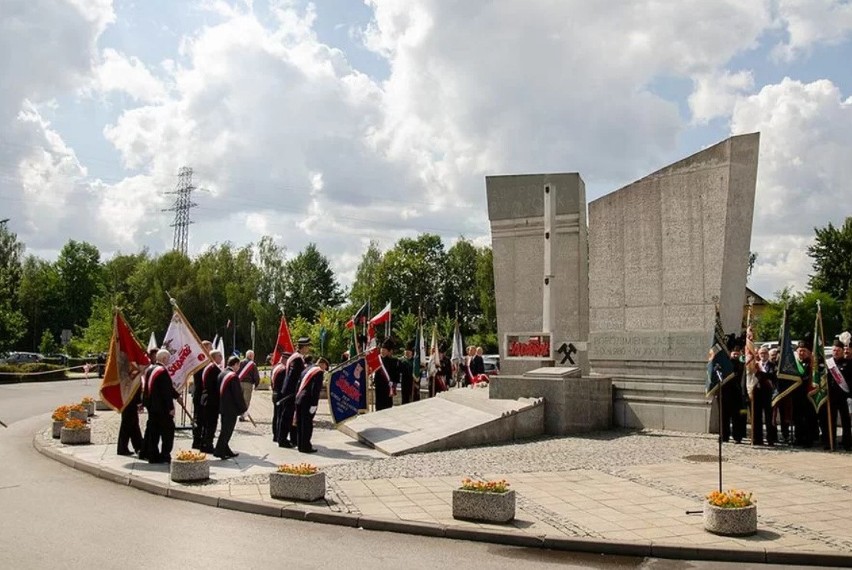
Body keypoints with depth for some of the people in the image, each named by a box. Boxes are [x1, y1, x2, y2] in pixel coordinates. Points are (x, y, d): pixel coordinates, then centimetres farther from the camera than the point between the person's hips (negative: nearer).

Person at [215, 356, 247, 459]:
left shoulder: (221, 373, 9)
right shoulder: (233, 376, -18)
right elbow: (238, 395, -17)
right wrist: (243, 409, -8)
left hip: (223, 407, 9)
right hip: (231, 409, -9)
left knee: (225, 430, 16)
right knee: (227, 431, -2)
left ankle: (226, 450, 23)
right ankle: (219, 451, -1)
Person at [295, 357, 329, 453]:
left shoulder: (307, 369, 18)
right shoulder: (319, 372, -8)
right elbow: (315, 389, -17)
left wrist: (297, 397, 19)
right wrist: (314, 405, -19)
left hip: (299, 400, 9)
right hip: (307, 402, -9)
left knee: (300, 424, 13)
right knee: (307, 424, -2)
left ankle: (301, 445, 21)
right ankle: (306, 447, 2)